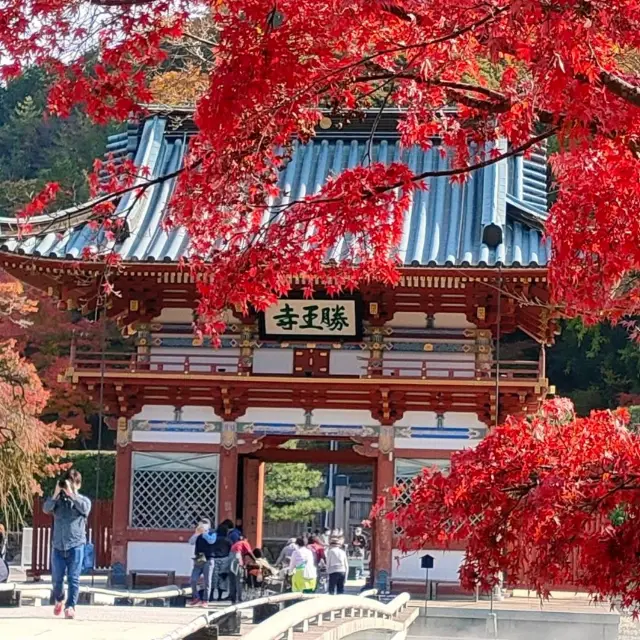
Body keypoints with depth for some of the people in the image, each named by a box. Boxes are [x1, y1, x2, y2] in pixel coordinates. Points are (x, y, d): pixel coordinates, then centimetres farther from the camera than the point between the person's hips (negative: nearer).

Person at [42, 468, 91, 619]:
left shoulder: (83, 500, 4)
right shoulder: (58, 500, 8)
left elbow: (85, 508, -20)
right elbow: (46, 508, -10)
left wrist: (72, 494, -22)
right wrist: (56, 493, -18)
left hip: (76, 546, -2)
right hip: (58, 546, 2)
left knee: (73, 579, -7)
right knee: (56, 579, 8)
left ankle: (70, 606, -7)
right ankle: (59, 600, 35)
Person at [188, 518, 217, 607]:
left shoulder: (212, 533, 2)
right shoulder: (197, 535, 12)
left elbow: (211, 540, -18)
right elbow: (191, 542, -1)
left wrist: (204, 533, -12)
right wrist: (196, 533, -13)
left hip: (208, 560, -3)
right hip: (198, 560, 4)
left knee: (207, 581, -2)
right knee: (193, 580, -3)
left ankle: (205, 601, 2)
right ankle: (195, 598, 11)